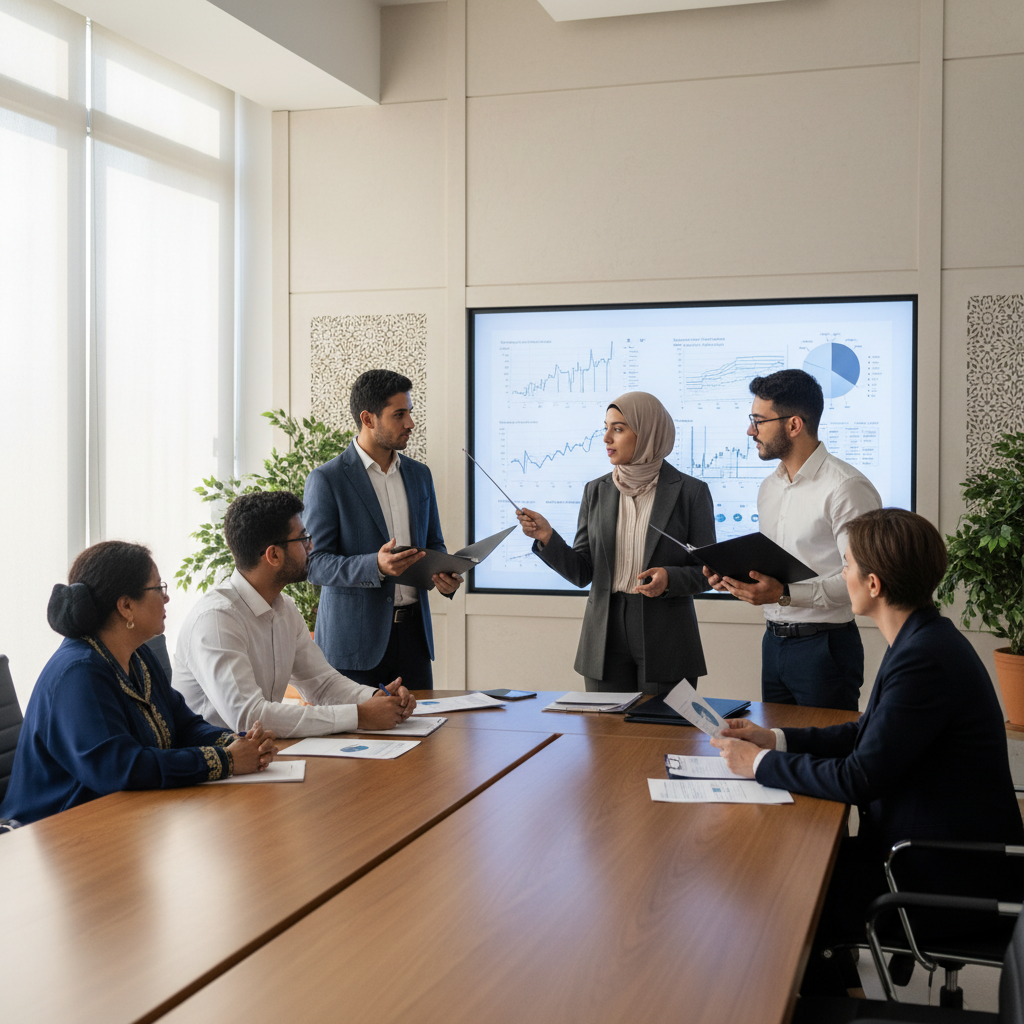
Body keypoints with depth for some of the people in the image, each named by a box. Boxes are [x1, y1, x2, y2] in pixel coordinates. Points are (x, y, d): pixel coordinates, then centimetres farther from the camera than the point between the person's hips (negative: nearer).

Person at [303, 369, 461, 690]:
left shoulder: (419, 474, 12)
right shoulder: (326, 480, -6)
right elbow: (314, 563, -9)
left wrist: (445, 576, -2)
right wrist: (375, 566, -25)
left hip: (412, 631, 5)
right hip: (353, 638, -5)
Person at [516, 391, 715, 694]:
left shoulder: (690, 491, -2)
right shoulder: (596, 491, 7)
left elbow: (706, 571, -1)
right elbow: (581, 572, 5)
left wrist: (670, 579, -20)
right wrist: (547, 538, -11)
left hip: (666, 641, -3)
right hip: (606, 640, 3)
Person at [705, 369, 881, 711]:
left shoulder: (847, 487, -14)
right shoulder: (769, 487, 14)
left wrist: (785, 594, -27)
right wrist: (733, 575, 1)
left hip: (824, 644, -8)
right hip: (773, 641, 8)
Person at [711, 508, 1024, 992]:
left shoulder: (925, 658, -26)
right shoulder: (923, 639, 6)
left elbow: (859, 779, -24)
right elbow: (868, 734, 16)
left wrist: (760, 764, -12)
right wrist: (775, 738, 9)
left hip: (949, 880, -9)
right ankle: (821, 986, 20)